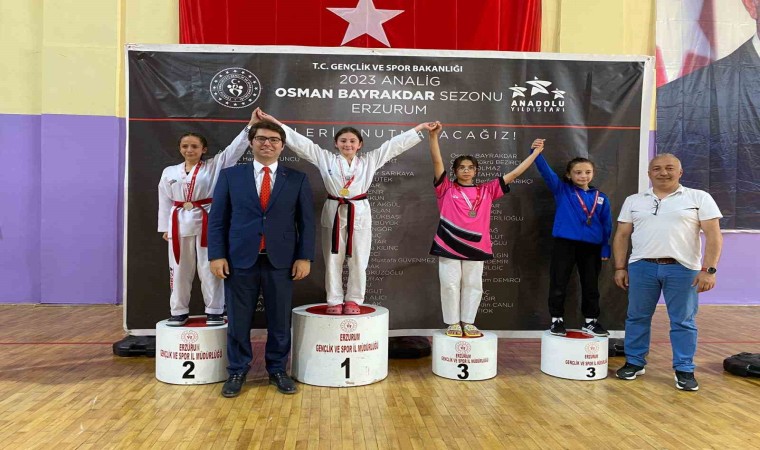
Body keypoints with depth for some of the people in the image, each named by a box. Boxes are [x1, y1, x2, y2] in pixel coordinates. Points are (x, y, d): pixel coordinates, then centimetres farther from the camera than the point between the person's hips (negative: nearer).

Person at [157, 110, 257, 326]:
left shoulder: (213, 166, 1)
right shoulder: (170, 172, 8)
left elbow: (235, 148, -8)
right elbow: (165, 202, 11)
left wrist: (250, 125, -17)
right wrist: (165, 227, 8)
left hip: (206, 222, -3)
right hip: (179, 223, 3)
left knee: (209, 268, 2)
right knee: (179, 269, 9)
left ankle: (214, 311, 13)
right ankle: (179, 311, 22)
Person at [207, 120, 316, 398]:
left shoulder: (297, 179, 6)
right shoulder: (230, 176, 6)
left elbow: (306, 222, 4)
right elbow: (218, 219, 4)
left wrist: (304, 257, -4)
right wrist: (217, 255, -4)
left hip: (281, 261, 0)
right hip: (240, 260, 0)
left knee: (280, 321, 8)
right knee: (238, 321, 8)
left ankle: (277, 370, 24)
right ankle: (237, 371, 23)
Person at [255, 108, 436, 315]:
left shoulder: (370, 160, 5)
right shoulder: (325, 158, 4)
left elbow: (395, 144, 5)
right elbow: (300, 142, 1)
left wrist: (420, 128, 3)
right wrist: (274, 121, -4)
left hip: (359, 214, 0)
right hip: (334, 213, 0)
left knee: (358, 261, 5)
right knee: (333, 260, 6)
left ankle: (353, 300, 19)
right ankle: (335, 301, 18)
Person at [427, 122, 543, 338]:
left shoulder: (486, 190, 10)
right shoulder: (447, 189, 4)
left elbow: (513, 174, 12)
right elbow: (437, 161, -7)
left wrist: (536, 152, 13)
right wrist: (433, 136, -20)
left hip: (475, 246, 2)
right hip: (449, 244, -2)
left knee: (473, 285, 9)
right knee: (450, 284, 3)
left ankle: (468, 322, 21)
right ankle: (453, 323, 16)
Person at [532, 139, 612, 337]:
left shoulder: (601, 197, 7)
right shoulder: (562, 190, 0)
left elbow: (607, 224, 10)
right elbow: (546, 171, -13)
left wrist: (605, 248, 5)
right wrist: (537, 153, -29)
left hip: (592, 246, 3)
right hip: (565, 244, -2)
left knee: (591, 286, 13)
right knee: (558, 285, 3)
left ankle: (591, 321, 28)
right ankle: (557, 320, 18)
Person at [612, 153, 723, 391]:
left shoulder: (699, 198, 3)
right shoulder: (633, 201, 10)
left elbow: (713, 235, -2)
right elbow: (621, 236, 10)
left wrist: (708, 269, -11)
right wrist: (620, 267, 4)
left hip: (683, 268, -2)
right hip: (641, 267, 2)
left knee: (683, 321, 5)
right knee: (637, 317, 9)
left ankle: (684, 370, 16)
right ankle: (634, 363, 22)